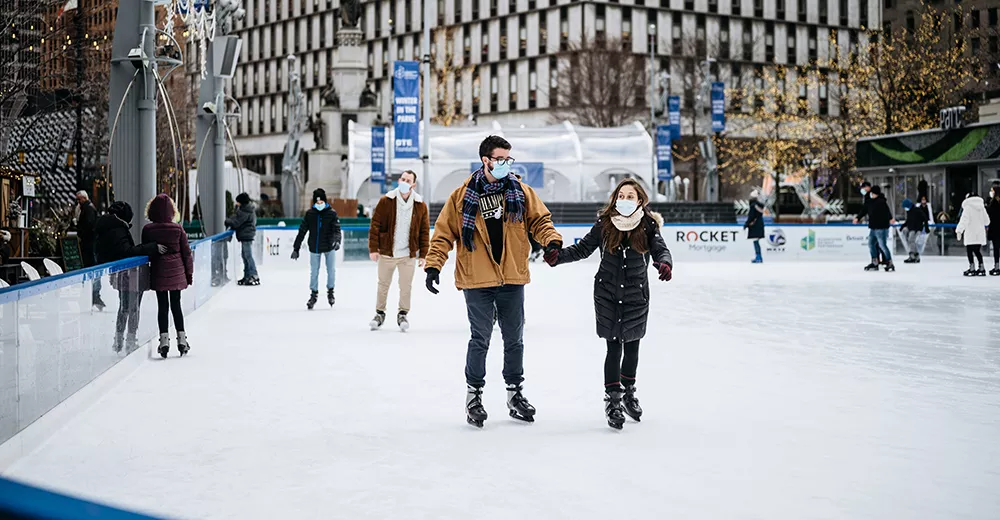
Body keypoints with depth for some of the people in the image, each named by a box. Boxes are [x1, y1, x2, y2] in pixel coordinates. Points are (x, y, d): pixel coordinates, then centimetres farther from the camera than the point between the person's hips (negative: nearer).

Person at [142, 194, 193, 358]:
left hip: (158, 273, -1)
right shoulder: (177, 228, -5)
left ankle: (164, 339, -1)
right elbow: (186, 252, 0)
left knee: (162, 306, 5)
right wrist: (189, 272, 9)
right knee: (176, 305, 11)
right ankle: (182, 339, 11)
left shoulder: (147, 229, -6)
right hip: (176, 272, 1)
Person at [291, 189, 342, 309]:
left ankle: (330, 291, 25)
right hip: (314, 247, 1)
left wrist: (337, 241, -34)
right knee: (314, 272, 6)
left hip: (329, 247, -1)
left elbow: (337, 229, -13)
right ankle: (314, 294, 21)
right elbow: (302, 231, 0)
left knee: (331, 270, 4)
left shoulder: (332, 213, -6)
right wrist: (296, 248, -1)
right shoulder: (309, 214, -3)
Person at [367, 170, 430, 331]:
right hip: (387, 252, 0)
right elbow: (375, 225, -3)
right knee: (383, 285, 12)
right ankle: (380, 313, 26)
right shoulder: (386, 201, -5)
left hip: (408, 254, 0)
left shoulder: (420, 206, 0)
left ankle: (402, 314, 22)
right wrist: (373, 248, -7)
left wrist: (423, 254, 1)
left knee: (406, 286, 6)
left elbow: (424, 231, 4)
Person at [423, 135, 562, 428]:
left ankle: (515, 393, 27)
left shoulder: (521, 192, 4)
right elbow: (444, 232, -1)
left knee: (514, 339, 12)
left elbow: (539, 220, 7)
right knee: (480, 340, 2)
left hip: (512, 279, 3)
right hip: (477, 281, -3)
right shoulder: (463, 196, -4)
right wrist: (433, 265, -9)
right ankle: (473, 395, 18)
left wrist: (552, 240, -12)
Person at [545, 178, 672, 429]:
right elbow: (582, 248, -2)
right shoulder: (605, 224, -7)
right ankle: (612, 398, 9)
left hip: (636, 295, 1)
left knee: (632, 345, 15)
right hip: (607, 294, -1)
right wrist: (558, 256, -17)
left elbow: (661, 249, -16)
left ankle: (629, 391, 37)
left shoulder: (648, 225, -8)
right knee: (614, 346, -2)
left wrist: (665, 264, -39)